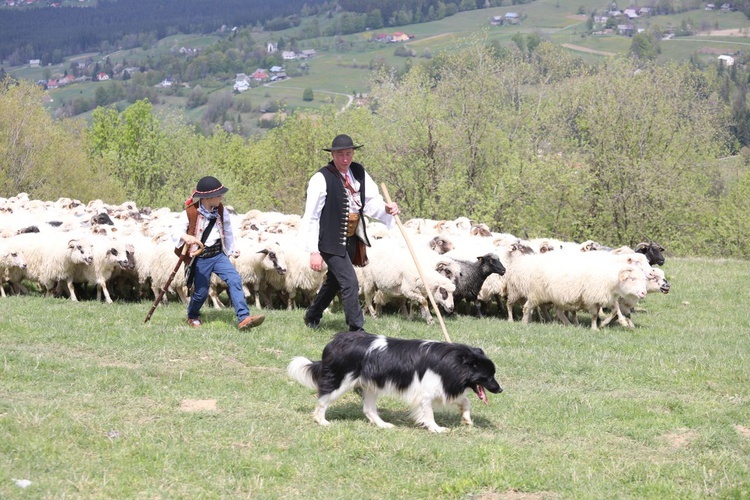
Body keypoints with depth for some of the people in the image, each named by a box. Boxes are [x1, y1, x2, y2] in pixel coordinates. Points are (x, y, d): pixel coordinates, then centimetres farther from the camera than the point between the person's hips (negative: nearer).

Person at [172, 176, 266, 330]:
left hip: (219, 255, 3)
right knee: (201, 292, 4)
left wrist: (231, 251, 20)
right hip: (200, 258, -3)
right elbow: (175, 232, -16)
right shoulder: (190, 213, -12)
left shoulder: (221, 211, 2)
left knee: (235, 280, -19)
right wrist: (185, 237, -38)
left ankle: (243, 318, -27)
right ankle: (192, 317, 38)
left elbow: (227, 232, 15)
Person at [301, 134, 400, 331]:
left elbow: (371, 201, 2)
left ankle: (312, 315, 44)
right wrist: (314, 251, -18)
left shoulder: (359, 173, 4)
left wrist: (386, 208, -22)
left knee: (334, 281, 22)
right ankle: (356, 329, -4)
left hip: (351, 239, 7)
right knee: (350, 283, -13)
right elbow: (311, 217, -15)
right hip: (331, 241, -7)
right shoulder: (321, 178, -16)